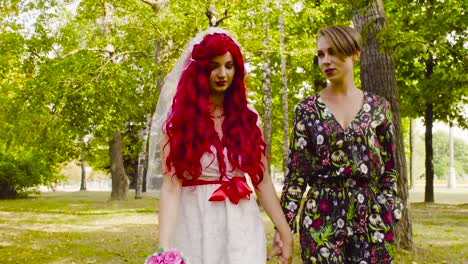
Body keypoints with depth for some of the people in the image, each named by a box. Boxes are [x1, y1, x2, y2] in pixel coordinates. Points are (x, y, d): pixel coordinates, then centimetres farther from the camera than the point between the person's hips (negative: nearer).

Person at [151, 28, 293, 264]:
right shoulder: (179, 121, -3)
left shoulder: (247, 119, 5)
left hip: (241, 229, 2)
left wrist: (285, 232, 3)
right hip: (195, 228, -2)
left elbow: (262, 181, 6)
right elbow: (171, 186, -11)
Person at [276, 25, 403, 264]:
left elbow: (389, 168, 8)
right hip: (321, 217, -1)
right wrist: (284, 224, -5)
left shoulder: (378, 107, 5)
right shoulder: (307, 109, 2)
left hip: (372, 217, 1)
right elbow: (295, 173, 0)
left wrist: (389, 215, 4)